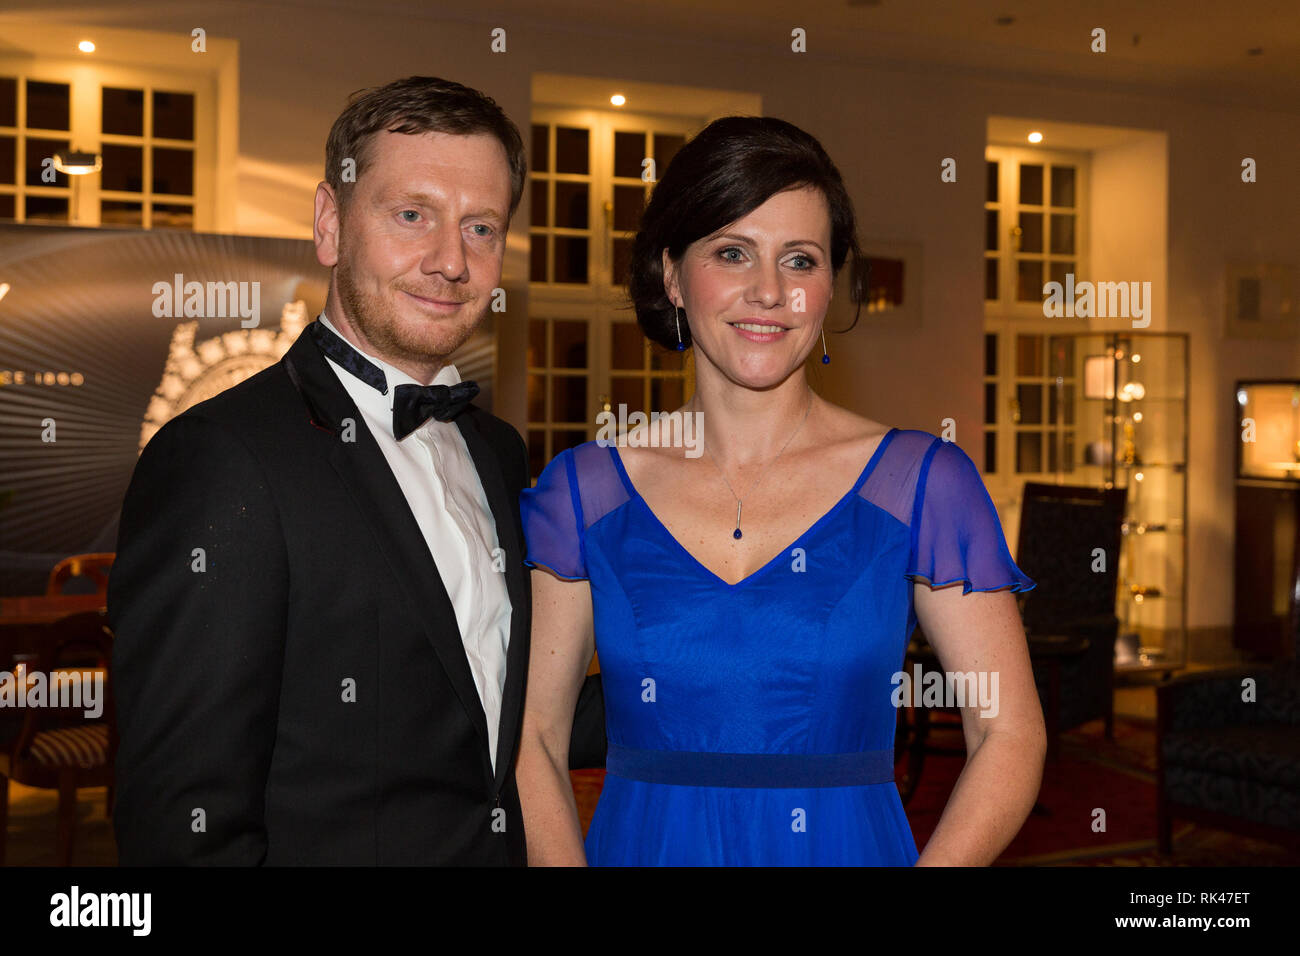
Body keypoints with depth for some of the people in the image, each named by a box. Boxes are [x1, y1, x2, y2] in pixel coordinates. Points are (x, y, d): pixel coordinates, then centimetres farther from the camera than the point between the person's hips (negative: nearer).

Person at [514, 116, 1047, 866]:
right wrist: (565, 860, -16)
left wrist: (937, 861, -19)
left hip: (852, 846, 0)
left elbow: (1010, 735, -6)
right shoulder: (582, 491, -3)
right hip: (638, 846, 1)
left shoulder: (923, 483, -7)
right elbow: (533, 734, -2)